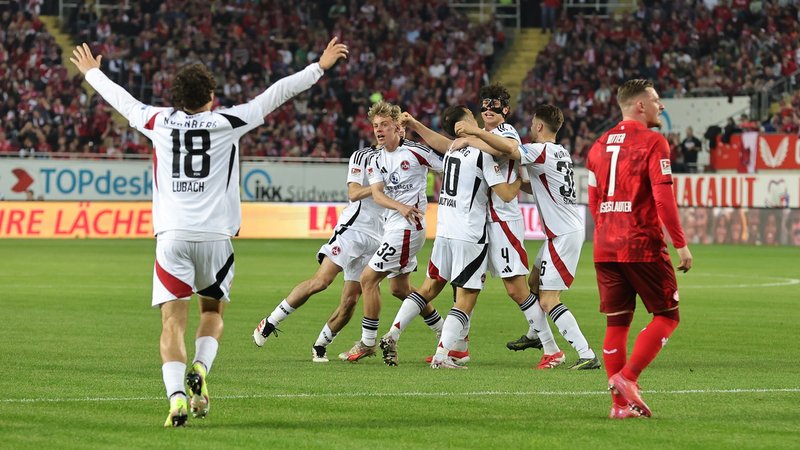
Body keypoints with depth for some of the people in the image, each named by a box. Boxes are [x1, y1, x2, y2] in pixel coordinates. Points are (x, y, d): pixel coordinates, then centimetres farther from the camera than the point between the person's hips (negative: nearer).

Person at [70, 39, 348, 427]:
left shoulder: (159, 121, 6)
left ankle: (176, 396, -21)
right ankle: (199, 370, -6)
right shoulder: (227, 122, 1)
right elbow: (277, 94, 7)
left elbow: (121, 99, 23)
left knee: (173, 320, -4)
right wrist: (320, 67, 17)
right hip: (214, 235, 0)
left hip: (171, 235, 0)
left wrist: (91, 73, 41)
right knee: (212, 311, 20)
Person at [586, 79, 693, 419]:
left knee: (616, 323, 9)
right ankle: (627, 377, -10)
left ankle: (621, 403, 7)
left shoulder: (600, 145, 13)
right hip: (643, 245, -7)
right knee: (666, 315, 5)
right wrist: (680, 244, -11)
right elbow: (663, 199, -15)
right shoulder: (652, 143, -8)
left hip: (605, 247, 7)